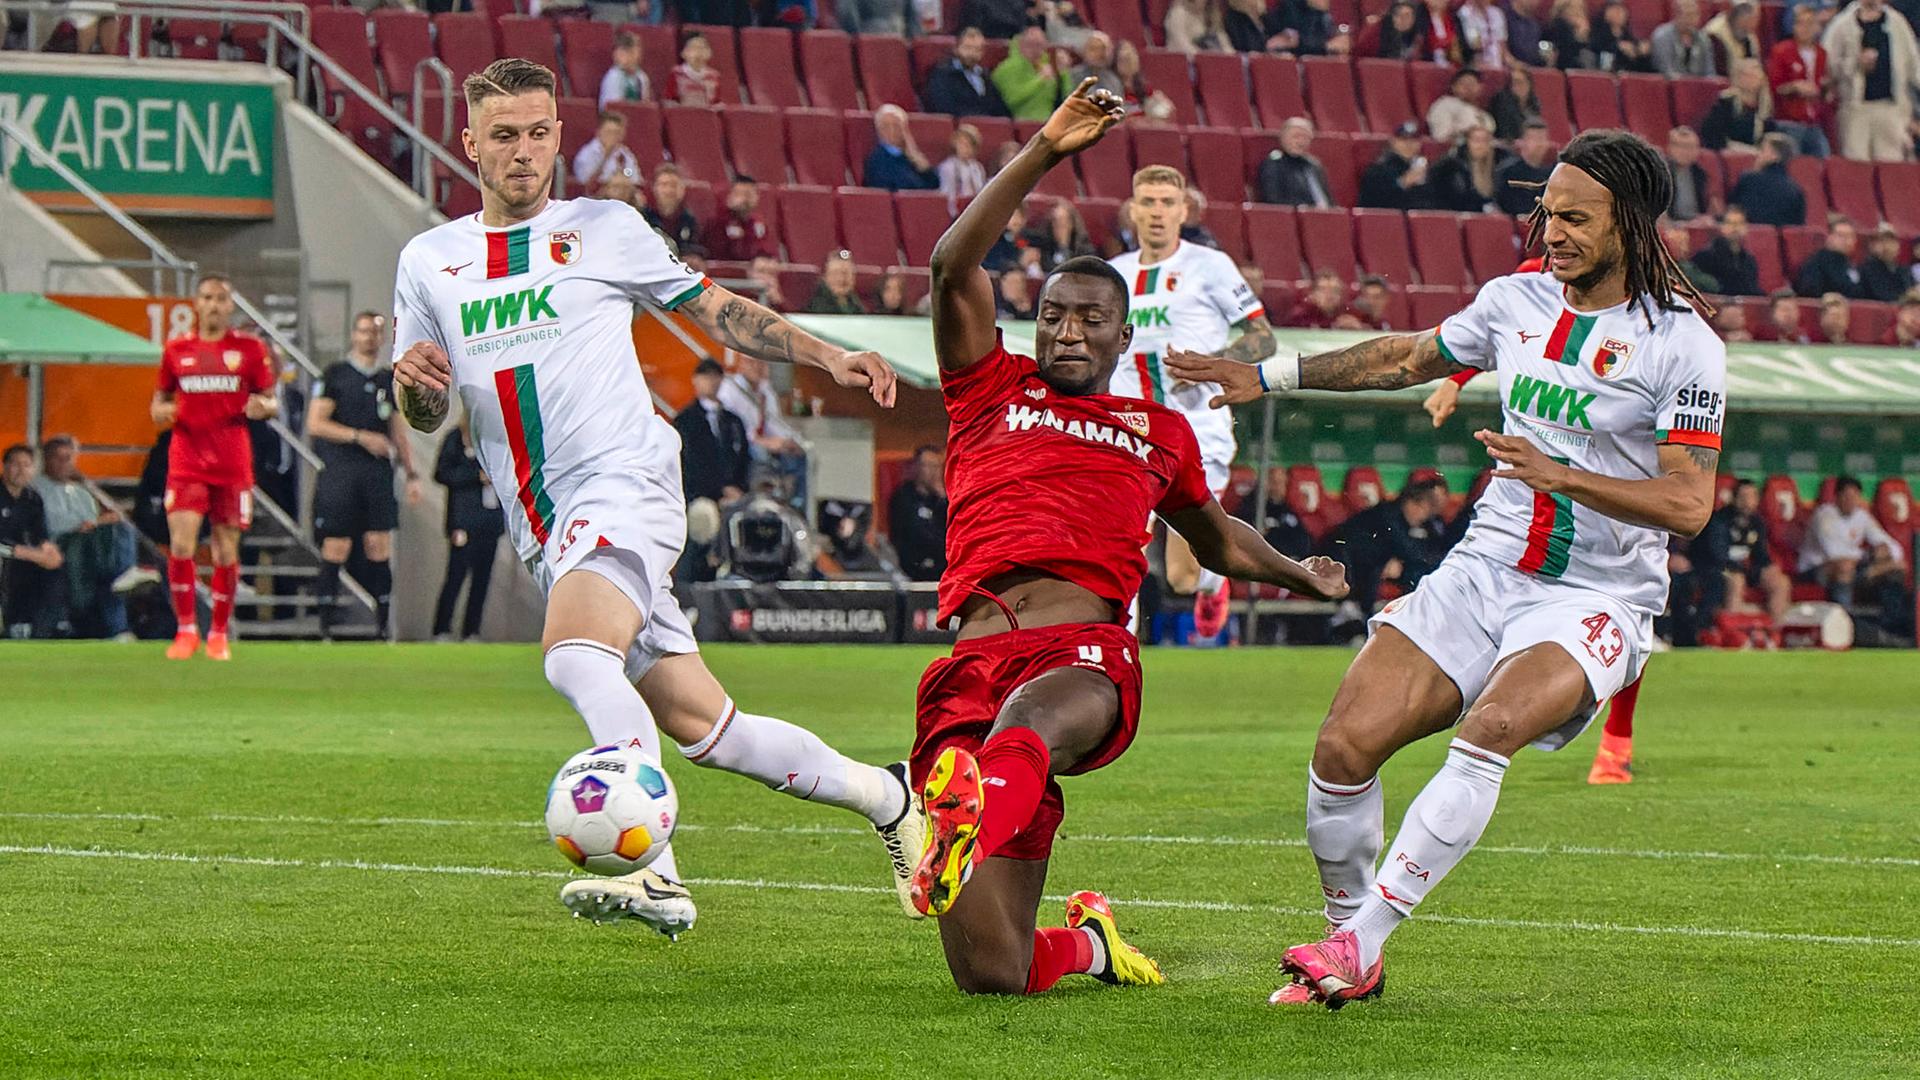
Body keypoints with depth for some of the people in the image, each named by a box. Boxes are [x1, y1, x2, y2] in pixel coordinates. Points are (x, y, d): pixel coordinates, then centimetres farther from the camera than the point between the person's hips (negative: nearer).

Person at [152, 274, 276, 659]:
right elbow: (161, 397, 18)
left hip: (233, 464, 0)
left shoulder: (250, 349, 3)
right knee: (181, 544, -13)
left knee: (227, 551, 3)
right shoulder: (177, 350, 7)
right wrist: (159, 410, -6)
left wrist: (262, 406, -16)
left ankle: (219, 634, 17)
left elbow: (272, 402, 8)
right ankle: (186, 630, -2)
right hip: (187, 458, 0)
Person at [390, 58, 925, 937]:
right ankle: (880, 793, 23)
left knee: (574, 654, -32)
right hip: (545, 528, 4)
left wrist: (828, 357, 6)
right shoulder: (427, 262, 14)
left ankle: (653, 874, -39)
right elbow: (424, 418, 16)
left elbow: (712, 308, 15)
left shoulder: (605, 230, 6)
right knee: (700, 727, 4)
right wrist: (414, 381, -7)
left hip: (625, 481, -4)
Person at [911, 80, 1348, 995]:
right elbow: (952, 267, 6)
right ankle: (1084, 942, 27)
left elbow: (1213, 535, 50)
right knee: (991, 975, -10)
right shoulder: (990, 392, 22)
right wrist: (1044, 153, 3)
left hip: (1089, 656, 0)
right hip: (974, 664, 0)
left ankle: (969, 826, -78)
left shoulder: (1159, 431, 30)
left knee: (1029, 718, -44)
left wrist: (1298, 574, 37)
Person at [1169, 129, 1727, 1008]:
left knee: (1489, 729, -33)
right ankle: (1351, 950, 8)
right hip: (1486, 568, 5)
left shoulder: (1681, 342, -10)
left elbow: (1689, 503, -17)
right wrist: (1268, 377, 28)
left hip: (1597, 599, -5)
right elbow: (1412, 357, 26)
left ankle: (1360, 941, -30)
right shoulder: (1516, 301, 7)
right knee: (1346, 744, -12)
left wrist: (1560, 474, -28)